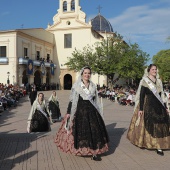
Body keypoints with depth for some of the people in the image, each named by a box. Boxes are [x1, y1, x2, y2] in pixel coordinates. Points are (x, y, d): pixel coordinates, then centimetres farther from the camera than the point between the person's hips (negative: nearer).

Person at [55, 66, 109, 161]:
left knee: (94, 129, -1)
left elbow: (96, 101, 15)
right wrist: (68, 112, -8)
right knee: (81, 130, 2)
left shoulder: (93, 86, 9)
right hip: (80, 111, -3)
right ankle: (81, 150, 20)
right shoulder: (76, 86, -3)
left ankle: (94, 152, 4)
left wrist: (98, 113, 15)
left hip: (91, 111, 4)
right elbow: (72, 100, -3)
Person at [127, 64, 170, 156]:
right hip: (147, 106, -5)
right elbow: (141, 96, -9)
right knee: (149, 125, 0)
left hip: (158, 107, 5)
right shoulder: (145, 81, -4)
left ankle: (158, 146, 7)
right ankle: (145, 142, 19)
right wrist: (140, 109, -15)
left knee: (159, 125, 2)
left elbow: (161, 96, 16)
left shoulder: (159, 81, 13)